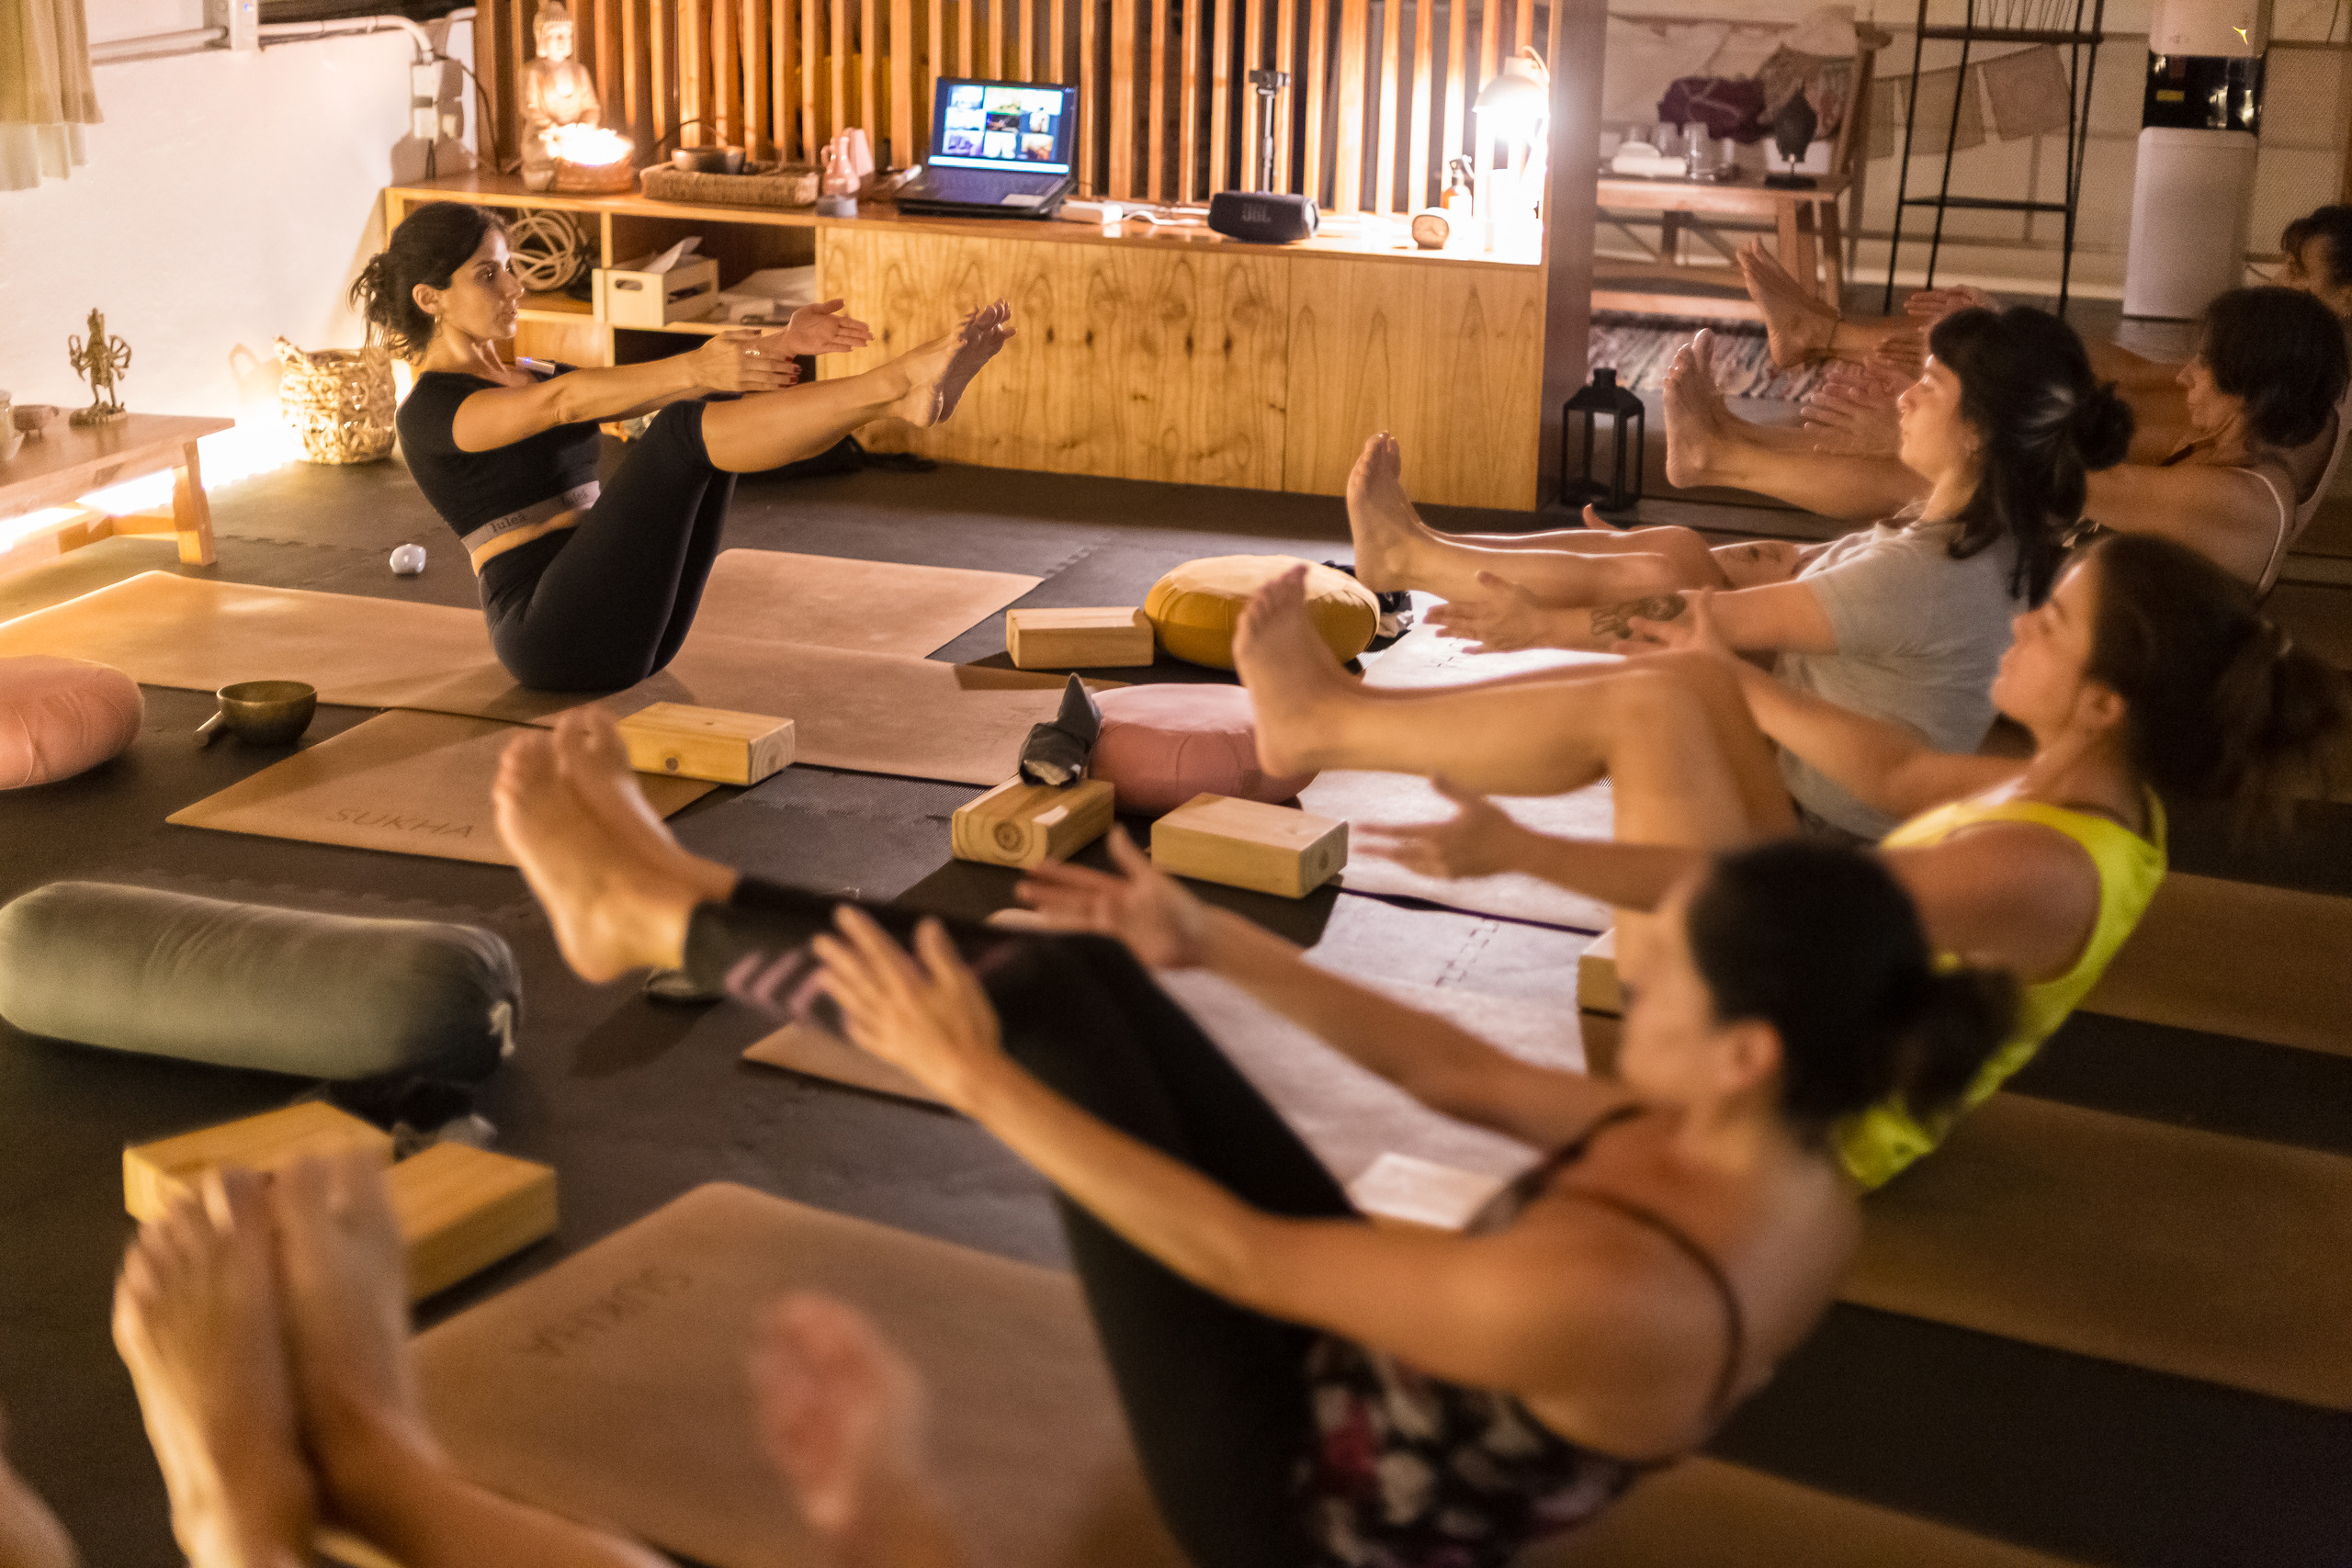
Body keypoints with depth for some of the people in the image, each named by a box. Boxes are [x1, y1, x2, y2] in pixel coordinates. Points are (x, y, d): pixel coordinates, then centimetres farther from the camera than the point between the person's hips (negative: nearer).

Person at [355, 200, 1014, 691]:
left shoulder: (525, 377, 24)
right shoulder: (431, 410, -4)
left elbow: (650, 391, 12)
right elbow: (564, 401, -23)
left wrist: (777, 344, -3)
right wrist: (696, 368, -36)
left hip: (626, 625, 8)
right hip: (549, 631, -8)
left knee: (724, 405, -12)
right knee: (688, 426, -25)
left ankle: (907, 392, -32)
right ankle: (902, 383, -36)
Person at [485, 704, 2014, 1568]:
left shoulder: (1611, 1293, -38)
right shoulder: (1779, 1173, -11)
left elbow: (1245, 1261, -28)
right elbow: (1472, 1076, 2)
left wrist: (983, 1084, -20)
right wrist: (1219, 942, 4)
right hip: (1370, 1367, 8)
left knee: (1041, 1009, -13)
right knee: (1070, 969, 0)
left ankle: (660, 916, 8)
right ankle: (676, 896, 17)